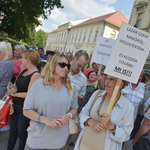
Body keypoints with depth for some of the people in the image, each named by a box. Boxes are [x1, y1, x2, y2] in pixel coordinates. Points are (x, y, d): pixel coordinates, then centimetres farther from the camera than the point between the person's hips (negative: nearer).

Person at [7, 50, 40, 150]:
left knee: (22, 134, 10)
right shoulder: (23, 71, 9)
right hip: (16, 106, 8)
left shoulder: (36, 74, -17)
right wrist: (12, 89, -8)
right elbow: (16, 86, 12)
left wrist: (14, 94, -17)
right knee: (12, 132, 21)